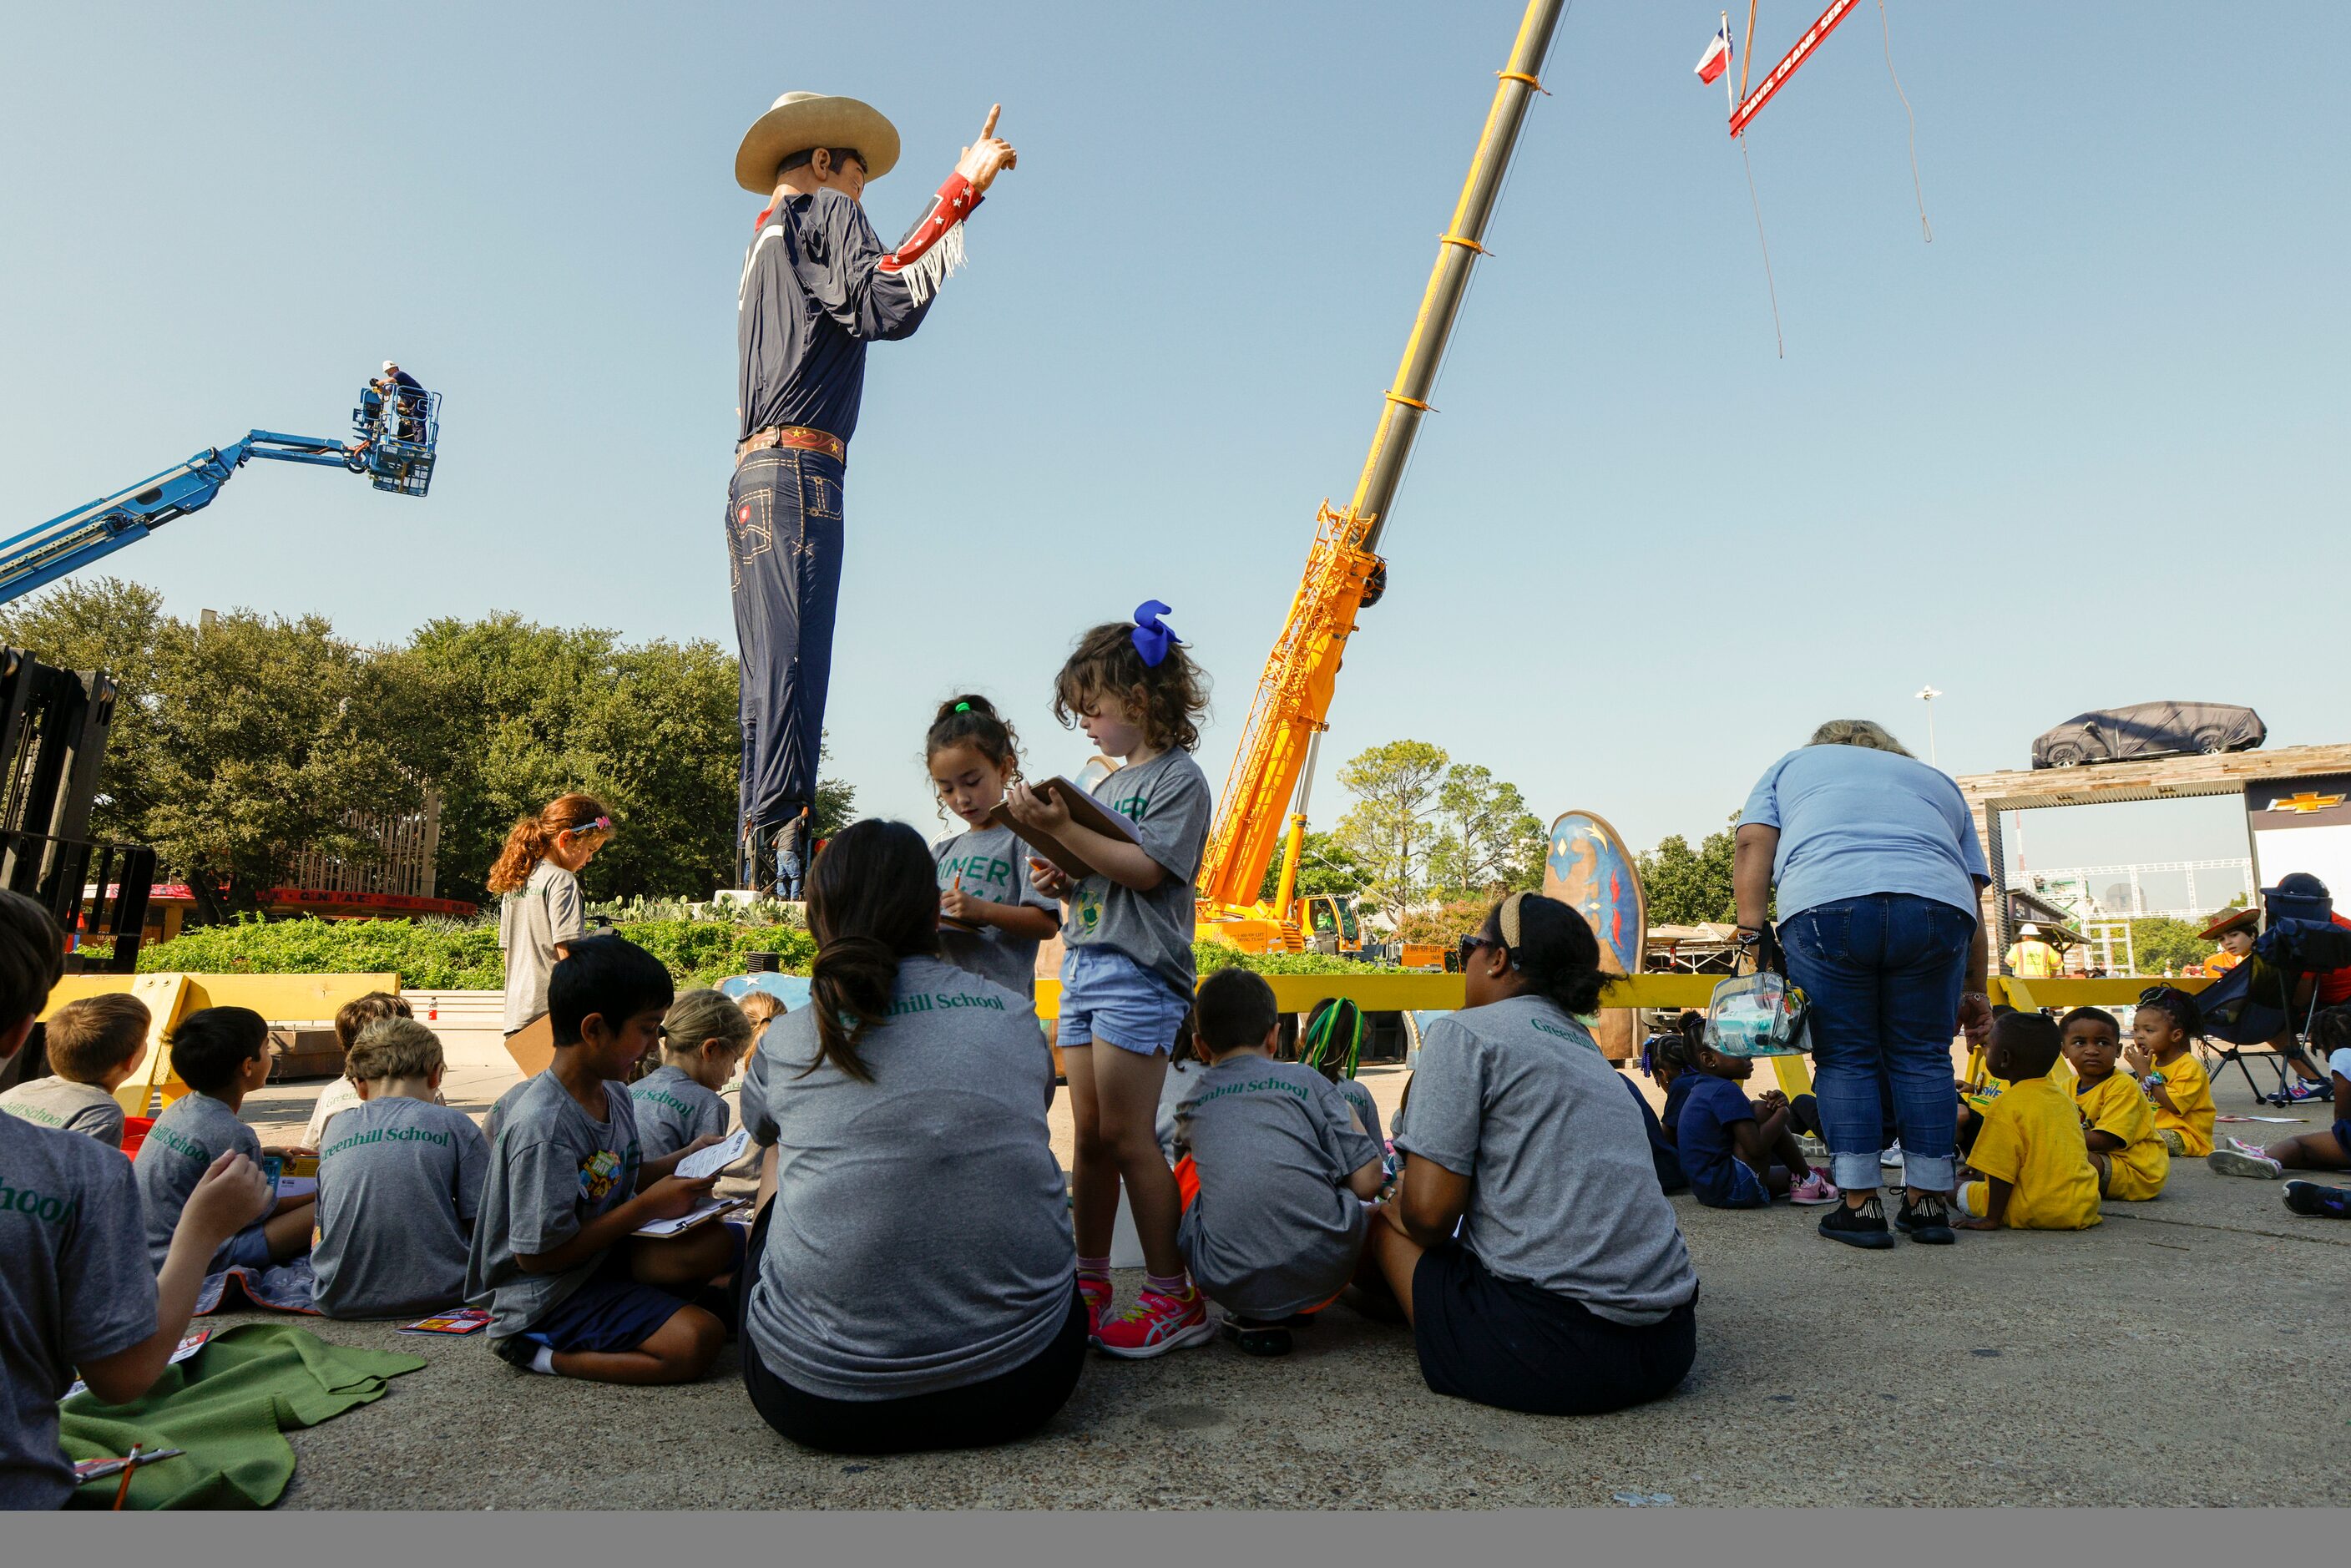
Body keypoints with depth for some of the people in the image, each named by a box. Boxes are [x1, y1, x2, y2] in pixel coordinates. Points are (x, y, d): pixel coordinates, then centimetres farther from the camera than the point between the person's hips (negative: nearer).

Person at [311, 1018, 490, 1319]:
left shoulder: (335, 1129, 8)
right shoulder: (454, 1124, -4)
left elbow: (324, 1229, 17)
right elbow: (485, 1227, -4)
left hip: (339, 1302, 2)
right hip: (436, 1292, -2)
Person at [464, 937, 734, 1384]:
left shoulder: (616, 1095, 3)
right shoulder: (542, 1127, -26)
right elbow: (537, 1255, -23)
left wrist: (683, 1160, 1)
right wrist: (648, 1205, -19)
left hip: (601, 1257, 7)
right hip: (545, 1294, -7)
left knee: (717, 1244, -18)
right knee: (697, 1340, -22)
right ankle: (537, 1350, -6)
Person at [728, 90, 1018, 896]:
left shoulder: (766, 239, 31)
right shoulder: (822, 210, 5)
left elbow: (876, 272, 39)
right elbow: (886, 306, -13)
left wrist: (959, 190, 49)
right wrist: (963, 193, -10)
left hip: (752, 476, 9)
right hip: (798, 472, -9)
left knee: (769, 681, 4)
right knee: (793, 671, -17)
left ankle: (756, 863, 3)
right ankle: (781, 855, -22)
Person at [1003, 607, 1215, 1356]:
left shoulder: (1178, 776, -5)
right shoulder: (1107, 785, 19)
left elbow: (1145, 870, -16)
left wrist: (1061, 827, -17)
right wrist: (1062, 881, 4)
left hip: (1139, 974, -8)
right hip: (1083, 965, 8)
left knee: (1126, 1136, -7)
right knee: (1089, 1137, 11)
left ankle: (1174, 1298, 3)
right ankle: (1088, 1284, 21)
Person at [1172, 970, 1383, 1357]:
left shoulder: (1190, 1107, 13)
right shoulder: (1306, 1080, 6)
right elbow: (1366, 1183, 2)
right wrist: (1345, 1109, 20)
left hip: (1232, 1284, 0)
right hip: (1323, 1276, 0)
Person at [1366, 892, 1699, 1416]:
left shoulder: (1464, 1031, -4)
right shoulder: (1584, 1044, 18)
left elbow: (1429, 1210, -12)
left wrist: (1396, 1201, 11)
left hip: (1552, 1347, -8)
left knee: (1387, 1221, 15)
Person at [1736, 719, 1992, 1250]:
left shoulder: (1794, 763, 30)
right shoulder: (1936, 779, 35)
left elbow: (1752, 844, 11)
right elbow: (1973, 888, 27)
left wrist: (1751, 931, 5)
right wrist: (1975, 991, 27)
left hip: (1824, 904, -2)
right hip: (1937, 908, 2)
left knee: (1845, 1059, 8)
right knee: (1923, 1057, 14)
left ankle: (1860, 1206, 8)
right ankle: (1927, 1203, 18)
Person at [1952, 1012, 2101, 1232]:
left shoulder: (2005, 1106, -14)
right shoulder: (2064, 1098, 11)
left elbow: (2001, 1172, -16)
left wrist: (1992, 1219, -10)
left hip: (2035, 1213, -7)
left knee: (1960, 1189, 8)